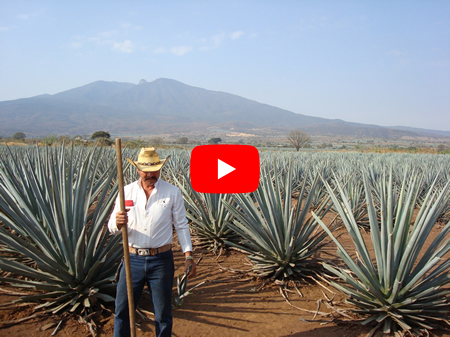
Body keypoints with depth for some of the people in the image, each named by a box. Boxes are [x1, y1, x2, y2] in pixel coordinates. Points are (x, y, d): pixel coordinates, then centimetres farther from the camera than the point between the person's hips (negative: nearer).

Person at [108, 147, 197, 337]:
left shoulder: (172, 192, -3)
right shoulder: (126, 191, 1)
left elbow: (181, 226, 1)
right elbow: (112, 228, 0)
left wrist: (188, 256, -6)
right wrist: (118, 223, -24)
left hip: (161, 261, -1)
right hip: (133, 259, 2)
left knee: (163, 314, 11)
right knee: (122, 310, 10)